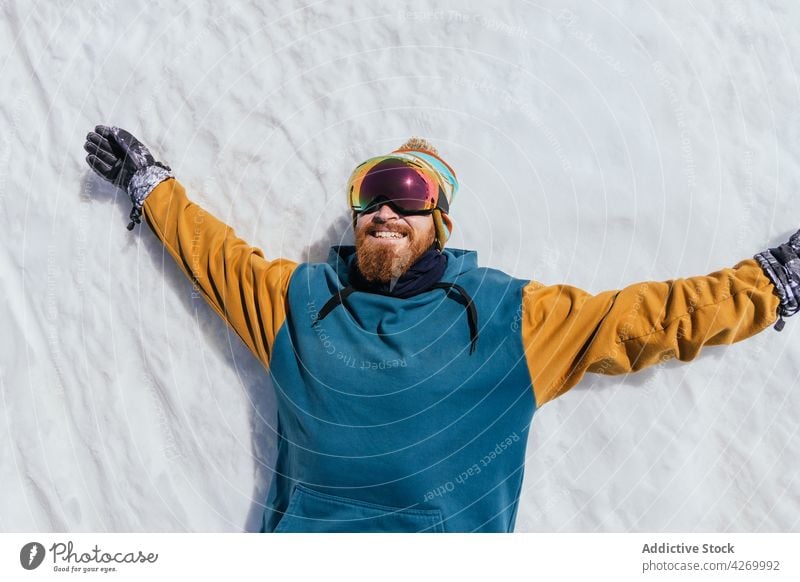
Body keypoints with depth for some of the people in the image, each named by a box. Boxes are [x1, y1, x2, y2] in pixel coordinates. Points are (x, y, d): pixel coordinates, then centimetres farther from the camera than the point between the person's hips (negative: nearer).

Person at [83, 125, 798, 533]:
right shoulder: (300, 298, 10)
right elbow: (213, 250, 24)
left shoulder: (509, 317, 4)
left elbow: (646, 316, 8)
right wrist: (147, 179, 31)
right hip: (309, 525, 2)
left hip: (449, 527, -1)